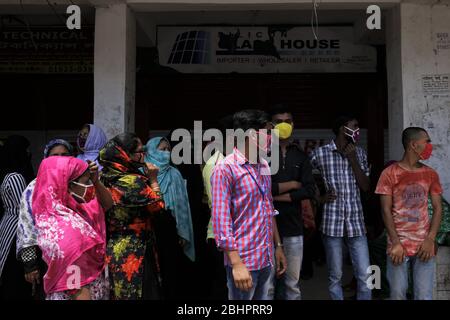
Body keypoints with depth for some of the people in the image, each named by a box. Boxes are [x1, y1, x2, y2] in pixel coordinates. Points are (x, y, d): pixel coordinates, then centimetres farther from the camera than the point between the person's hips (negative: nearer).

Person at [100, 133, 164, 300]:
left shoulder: (105, 178, 2)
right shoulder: (134, 181, -19)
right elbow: (158, 205, -9)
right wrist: (153, 179, 0)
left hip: (112, 249, 8)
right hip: (134, 252, -7)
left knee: (117, 292, 16)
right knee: (140, 293, 4)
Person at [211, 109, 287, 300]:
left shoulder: (264, 166, 11)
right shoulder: (225, 169, -12)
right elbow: (221, 220, -17)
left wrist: (278, 246, 15)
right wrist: (236, 264, -20)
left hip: (266, 259, 7)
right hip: (244, 261, -7)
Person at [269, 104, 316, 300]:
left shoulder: (300, 156, 10)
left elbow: (310, 190, 0)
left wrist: (277, 197, -10)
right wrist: (291, 184, -5)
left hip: (293, 226, 3)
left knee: (293, 282, 9)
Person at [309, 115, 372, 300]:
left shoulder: (360, 154, 9)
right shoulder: (320, 153, -2)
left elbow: (366, 187, 3)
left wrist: (352, 160, -5)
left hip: (356, 222, 3)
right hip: (332, 223, -3)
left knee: (365, 276, 3)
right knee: (335, 277, 6)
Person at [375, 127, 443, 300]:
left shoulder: (431, 174, 8)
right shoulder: (390, 173, -4)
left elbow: (438, 208, 6)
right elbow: (386, 211, -6)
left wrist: (430, 240, -5)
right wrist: (396, 243, -12)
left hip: (424, 245, 3)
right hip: (399, 245, -3)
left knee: (424, 296, 5)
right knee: (398, 294, 4)